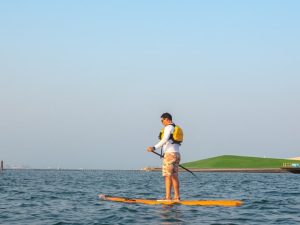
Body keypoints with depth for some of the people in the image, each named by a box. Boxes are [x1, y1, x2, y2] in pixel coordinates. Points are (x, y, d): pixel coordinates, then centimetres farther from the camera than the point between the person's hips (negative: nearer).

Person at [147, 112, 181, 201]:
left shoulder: (168, 127, -8)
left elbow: (165, 140, -22)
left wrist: (154, 147, -27)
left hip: (170, 154, -9)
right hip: (177, 154, 9)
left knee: (167, 175, -11)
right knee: (174, 176, 10)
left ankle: (168, 197, -15)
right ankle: (177, 197, 10)